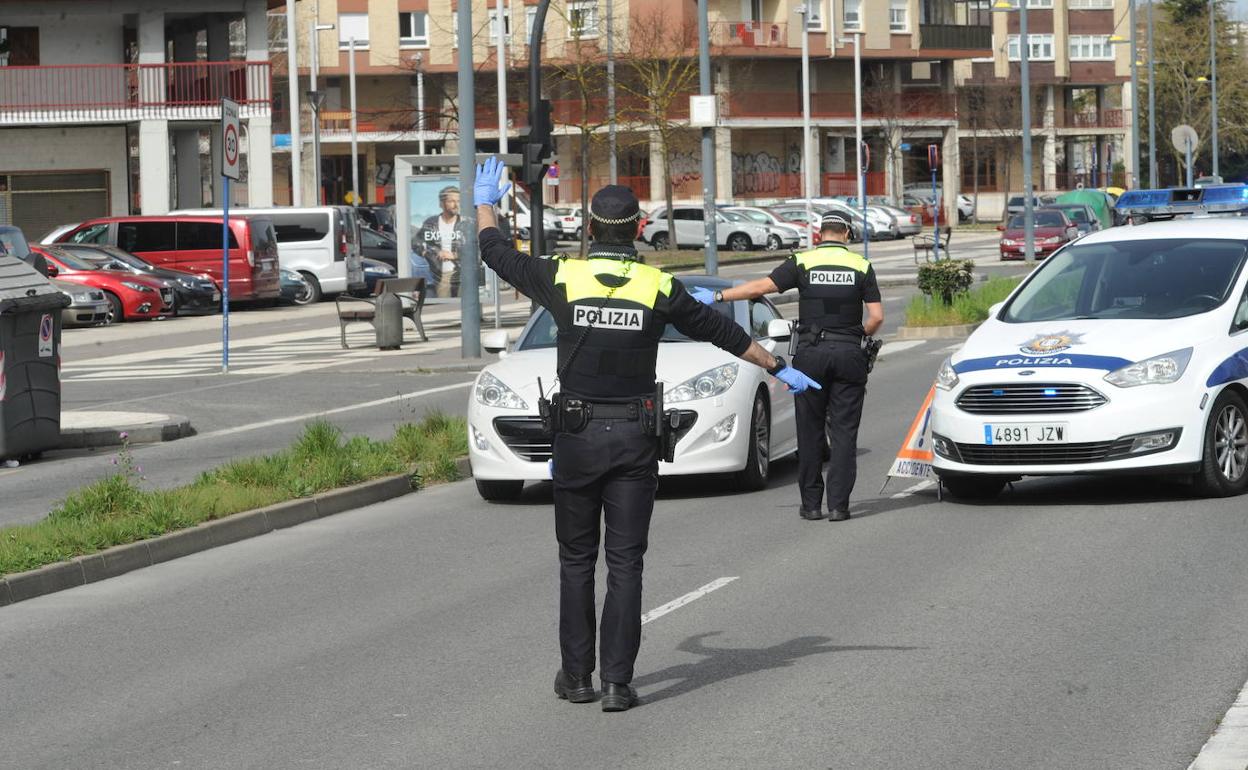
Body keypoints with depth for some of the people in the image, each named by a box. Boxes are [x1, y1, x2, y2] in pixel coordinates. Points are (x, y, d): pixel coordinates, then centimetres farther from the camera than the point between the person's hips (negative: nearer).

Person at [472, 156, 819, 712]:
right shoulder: (658, 287, -4)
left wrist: (485, 205, 32)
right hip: (634, 437, 0)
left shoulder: (563, 278, -5)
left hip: (576, 436, 0)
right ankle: (618, 682, -1)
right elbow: (720, 332, 8)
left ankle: (576, 676, 15)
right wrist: (779, 368, 22)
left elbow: (498, 254, 12)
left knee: (577, 560, 12)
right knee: (625, 563, 2)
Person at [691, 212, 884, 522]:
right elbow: (877, 316, -1)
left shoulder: (802, 263, 0)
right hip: (849, 354, 0)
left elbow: (761, 286, -8)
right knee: (844, 432, 3)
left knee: (810, 430, 8)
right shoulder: (862, 267, 3)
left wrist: (718, 296, -2)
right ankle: (838, 504, -2)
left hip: (811, 353, 0)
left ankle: (811, 504, 9)